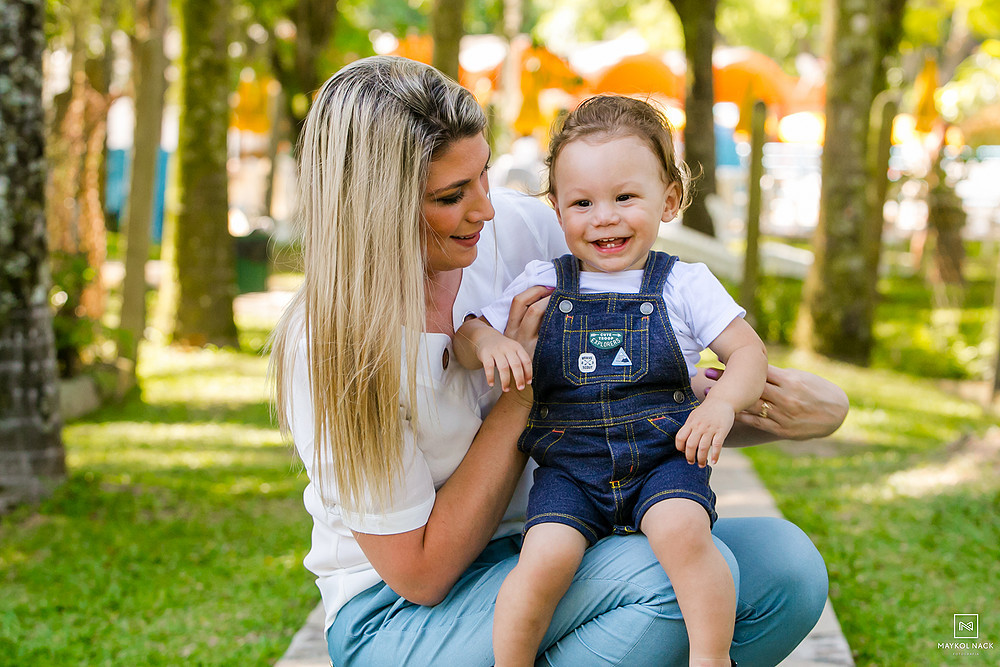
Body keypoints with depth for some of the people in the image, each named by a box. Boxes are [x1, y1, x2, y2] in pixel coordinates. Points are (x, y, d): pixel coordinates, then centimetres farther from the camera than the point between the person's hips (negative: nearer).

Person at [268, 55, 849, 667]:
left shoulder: (522, 229, -6)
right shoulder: (328, 344, -20)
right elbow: (420, 573, -17)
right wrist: (521, 392, -20)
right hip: (398, 613, -6)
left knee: (788, 564, -15)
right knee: (668, 574, -30)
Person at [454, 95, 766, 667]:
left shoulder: (685, 285, 5)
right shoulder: (541, 285, 8)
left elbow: (748, 350, 5)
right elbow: (466, 337, 10)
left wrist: (723, 405, -15)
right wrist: (487, 342, -15)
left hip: (665, 459, -1)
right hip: (569, 469, 1)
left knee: (682, 533, -32)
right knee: (544, 559, -25)